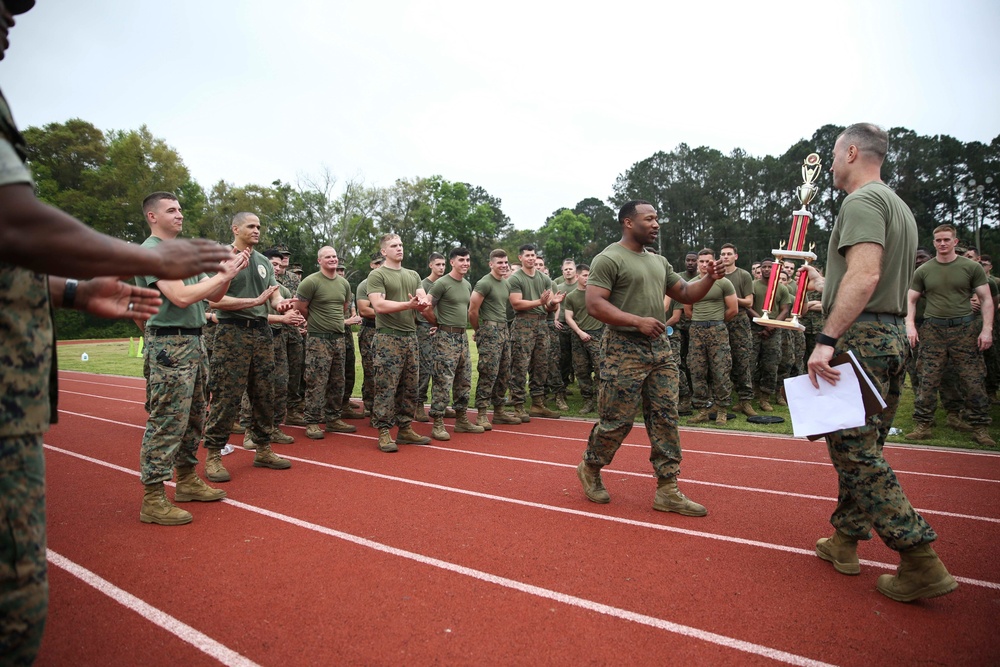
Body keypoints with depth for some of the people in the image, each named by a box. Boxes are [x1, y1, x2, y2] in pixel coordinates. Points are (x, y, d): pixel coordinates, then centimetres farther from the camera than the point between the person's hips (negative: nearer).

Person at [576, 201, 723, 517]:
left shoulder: (659, 261, 18)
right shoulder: (609, 259, -7)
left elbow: (685, 294, 22)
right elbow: (594, 304, -16)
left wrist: (709, 279, 2)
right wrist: (638, 321, -24)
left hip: (660, 349, 8)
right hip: (624, 349, -7)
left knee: (666, 419, 5)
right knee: (617, 420, -2)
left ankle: (667, 490, 12)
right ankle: (590, 469, 23)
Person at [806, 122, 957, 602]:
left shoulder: (862, 201, -10)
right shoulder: (899, 206, 22)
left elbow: (865, 276, -25)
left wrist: (827, 339, -29)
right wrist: (825, 280, 36)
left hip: (860, 336, -11)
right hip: (893, 334, 11)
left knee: (855, 452, -7)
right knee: (863, 447, 15)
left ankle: (921, 563, -5)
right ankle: (845, 540, 25)